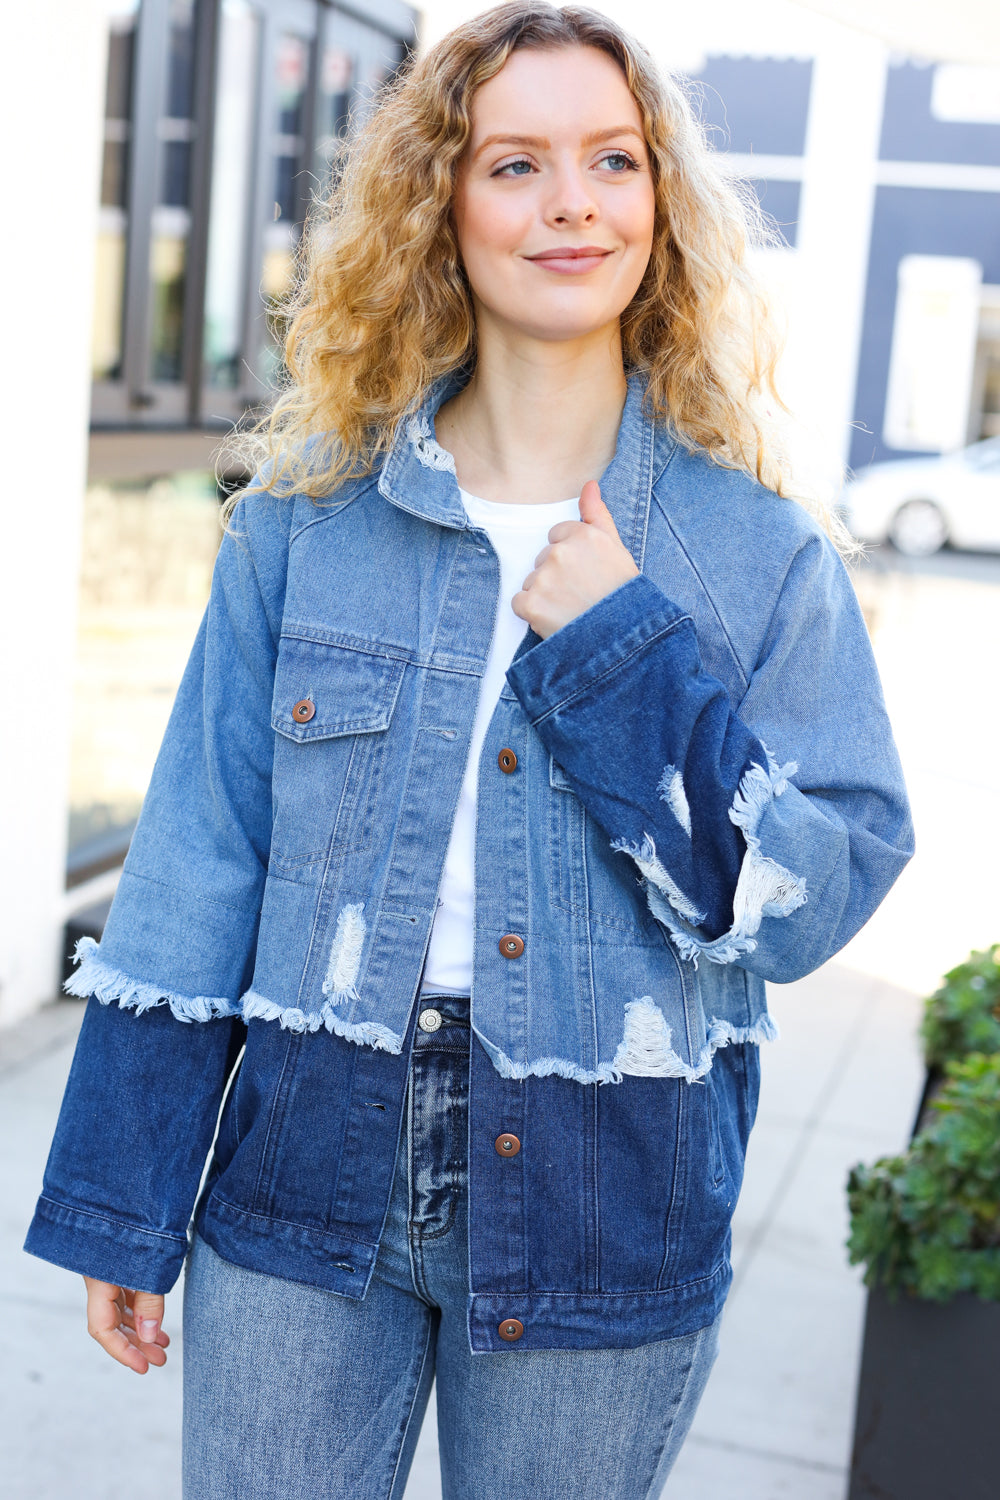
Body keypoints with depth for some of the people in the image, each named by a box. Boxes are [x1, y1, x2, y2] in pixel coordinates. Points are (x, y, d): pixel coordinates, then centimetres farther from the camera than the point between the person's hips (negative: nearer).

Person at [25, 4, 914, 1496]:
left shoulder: (758, 550, -3)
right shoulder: (309, 516, -1)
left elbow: (817, 901, -7)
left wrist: (625, 650, -17)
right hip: (304, 1191, 1)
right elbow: (199, 864, 1)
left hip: (604, 1230, 0)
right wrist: (122, 1201, 2)